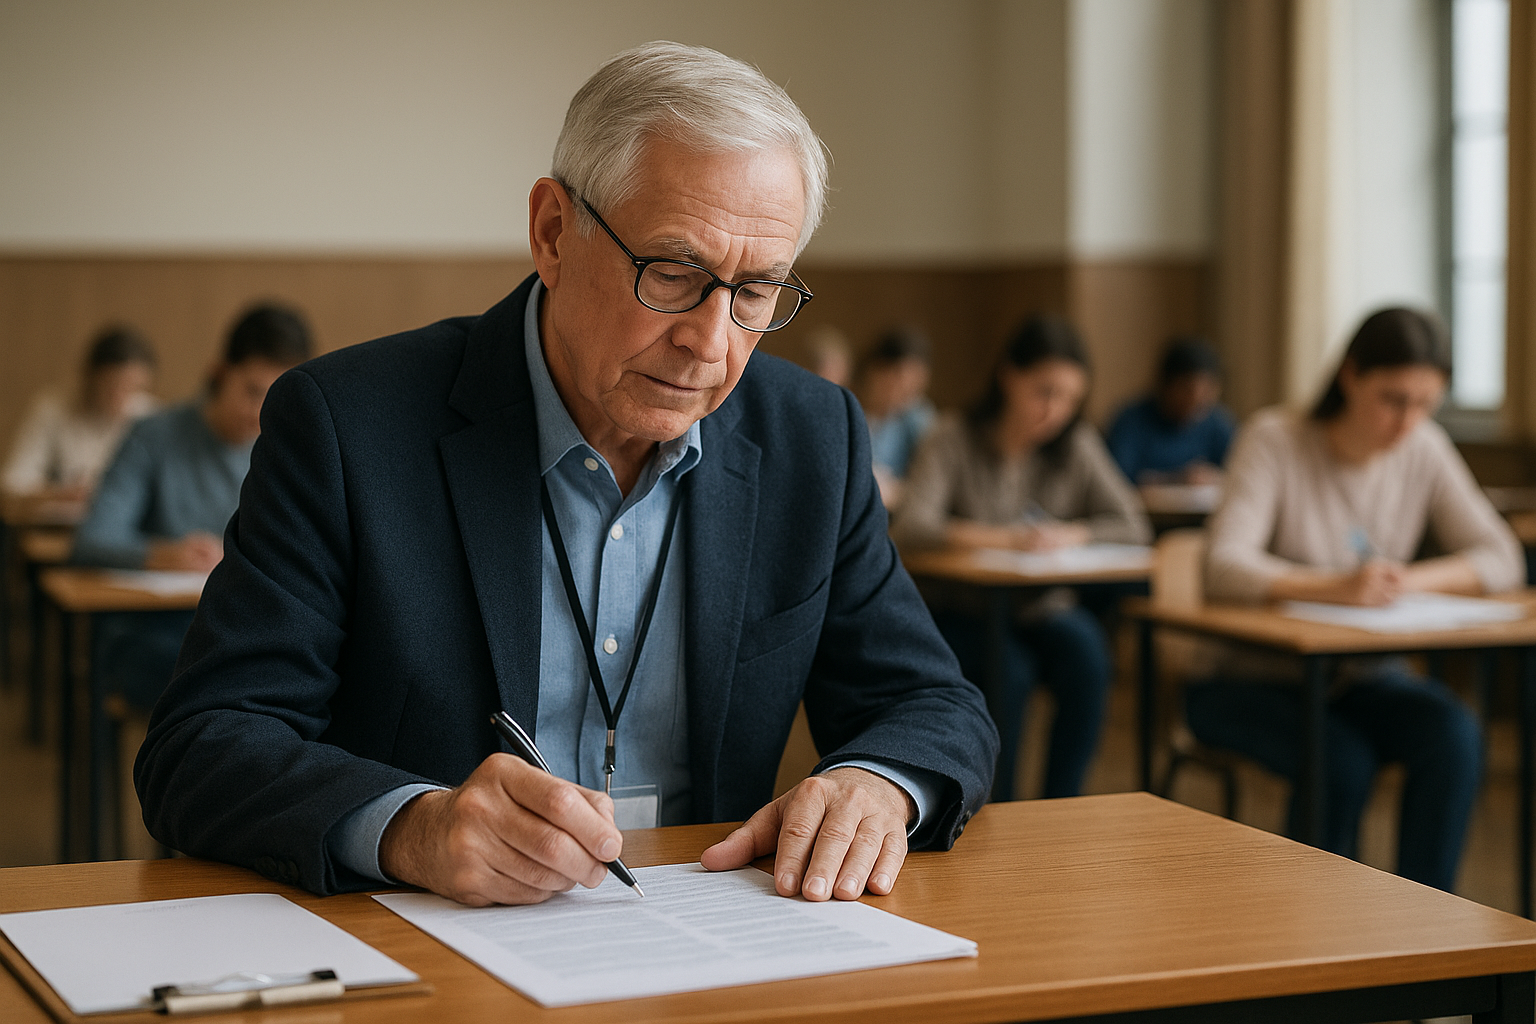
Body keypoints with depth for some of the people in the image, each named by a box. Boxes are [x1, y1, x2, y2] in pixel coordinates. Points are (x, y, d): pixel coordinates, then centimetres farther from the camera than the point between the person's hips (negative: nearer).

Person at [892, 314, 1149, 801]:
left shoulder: (1078, 446, 3)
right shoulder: (954, 441, -9)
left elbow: (1135, 527, -1)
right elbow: (910, 527, -23)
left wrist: (1073, 534, -21)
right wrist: (1005, 538, -34)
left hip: (1046, 609, 3)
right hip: (964, 612, -3)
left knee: (1086, 653, -29)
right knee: (1009, 671, -33)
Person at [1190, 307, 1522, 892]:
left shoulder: (1425, 450, 0)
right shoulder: (1274, 441, -15)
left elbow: (1502, 560, -3)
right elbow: (1224, 569, -28)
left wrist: (1410, 579, -23)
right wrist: (1336, 588, -44)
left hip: (1361, 676, 4)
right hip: (1251, 682, -4)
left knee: (1454, 735, -25)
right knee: (1342, 759, -32)